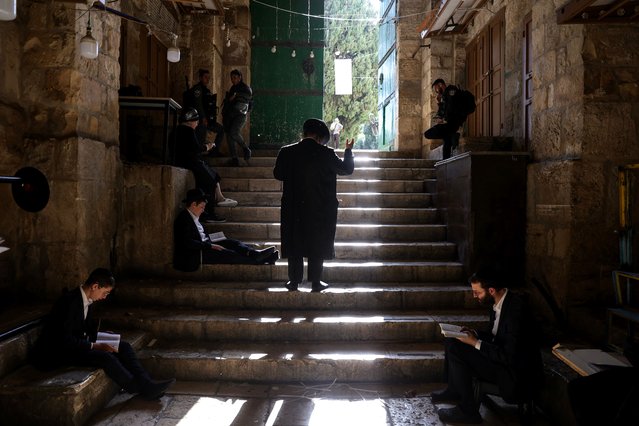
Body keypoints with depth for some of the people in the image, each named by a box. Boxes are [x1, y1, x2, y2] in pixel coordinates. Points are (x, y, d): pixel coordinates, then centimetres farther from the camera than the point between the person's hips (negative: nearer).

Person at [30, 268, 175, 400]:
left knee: (123, 346, -5)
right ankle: (141, 389, -16)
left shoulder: (88, 301, 4)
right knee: (105, 357, -28)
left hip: (78, 344, 9)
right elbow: (64, 339, -26)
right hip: (56, 352, -9)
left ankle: (146, 384, -13)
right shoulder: (70, 301, -23)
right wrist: (94, 346, -23)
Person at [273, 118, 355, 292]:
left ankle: (294, 281, 15)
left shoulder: (286, 152, -5)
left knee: (294, 244, 11)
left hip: (293, 208, 2)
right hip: (320, 209, -2)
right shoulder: (326, 154, -11)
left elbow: (278, 174, 7)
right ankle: (315, 282, 12)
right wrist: (348, 151, 18)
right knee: (317, 245, 9)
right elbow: (347, 168, 2)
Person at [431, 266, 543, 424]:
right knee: (451, 341, 8)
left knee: (455, 349, -20)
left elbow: (509, 357, -27)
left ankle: (468, 410, -8)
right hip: (501, 358, 9)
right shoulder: (499, 303, 0)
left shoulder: (515, 308, -27)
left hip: (517, 376, -9)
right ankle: (454, 389, 22)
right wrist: (474, 334, -2)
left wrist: (476, 343, -21)